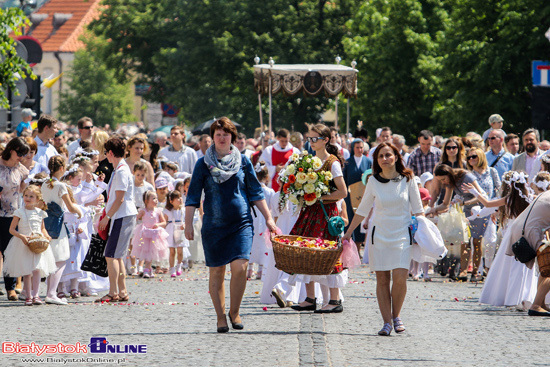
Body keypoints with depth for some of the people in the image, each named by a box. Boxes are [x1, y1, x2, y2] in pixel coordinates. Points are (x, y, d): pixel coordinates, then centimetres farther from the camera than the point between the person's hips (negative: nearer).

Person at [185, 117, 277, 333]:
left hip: (241, 223, 0)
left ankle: (234, 311, 4)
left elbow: (255, 193, 12)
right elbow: (193, 196, 5)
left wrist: (268, 218, 9)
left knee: (240, 267, -14)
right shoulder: (203, 164, 3)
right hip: (213, 224, 0)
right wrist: (188, 224, -1)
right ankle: (221, 316, 14)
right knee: (216, 272, 2)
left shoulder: (243, 162, 7)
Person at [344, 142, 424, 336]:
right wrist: (348, 232, 15)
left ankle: (396, 315, 9)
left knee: (400, 278, -13)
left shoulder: (407, 179, 0)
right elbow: (362, 210, 14)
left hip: (402, 234, -1)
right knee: (382, 279, -2)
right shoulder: (373, 182, 3)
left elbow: (417, 210, 6)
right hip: (379, 235, 1)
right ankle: (387, 322, 2)